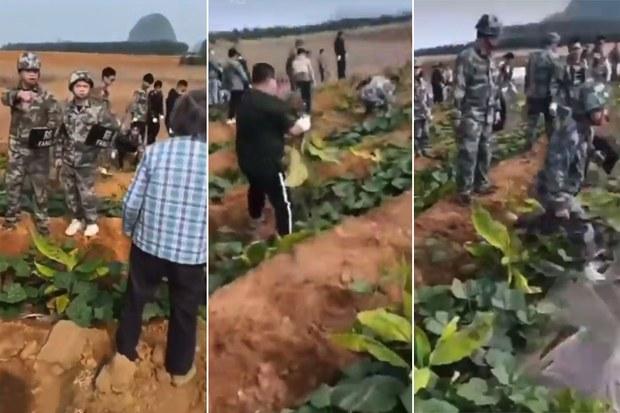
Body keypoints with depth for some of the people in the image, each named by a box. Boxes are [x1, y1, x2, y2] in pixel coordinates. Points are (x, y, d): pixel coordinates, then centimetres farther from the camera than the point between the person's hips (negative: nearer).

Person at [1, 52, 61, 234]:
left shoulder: (46, 96, -3)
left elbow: (55, 117, -9)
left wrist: (46, 132, -27)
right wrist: (19, 94, -46)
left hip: (39, 148, -2)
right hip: (17, 147, 2)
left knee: (40, 185, 4)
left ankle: (42, 219, 16)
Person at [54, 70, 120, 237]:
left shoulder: (99, 107, -9)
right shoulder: (67, 108, 4)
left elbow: (114, 127, -6)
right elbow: (60, 134, 9)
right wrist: (58, 155, 9)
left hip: (86, 161, -4)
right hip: (67, 160, 4)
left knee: (86, 193, 4)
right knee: (70, 192, 13)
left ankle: (91, 222, 21)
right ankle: (76, 220, 31)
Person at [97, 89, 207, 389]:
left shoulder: (156, 151, -9)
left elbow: (132, 202, -5)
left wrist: (128, 229, 14)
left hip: (149, 243, 1)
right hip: (192, 251, -1)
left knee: (135, 299, 24)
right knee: (185, 310, 18)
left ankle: (123, 356, 33)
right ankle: (179, 369, 35)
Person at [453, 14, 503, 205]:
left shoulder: (490, 60, 13)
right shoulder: (465, 58, -13)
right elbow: (458, 89, -16)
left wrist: (496, 109, 19)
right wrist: (457, 115, -18)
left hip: (487, 115, 8)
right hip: (471, 115, -8)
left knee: (485, 151, 14)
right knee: (468, 153, -7)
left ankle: (481, 184, 27)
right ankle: (464, 191, -1)